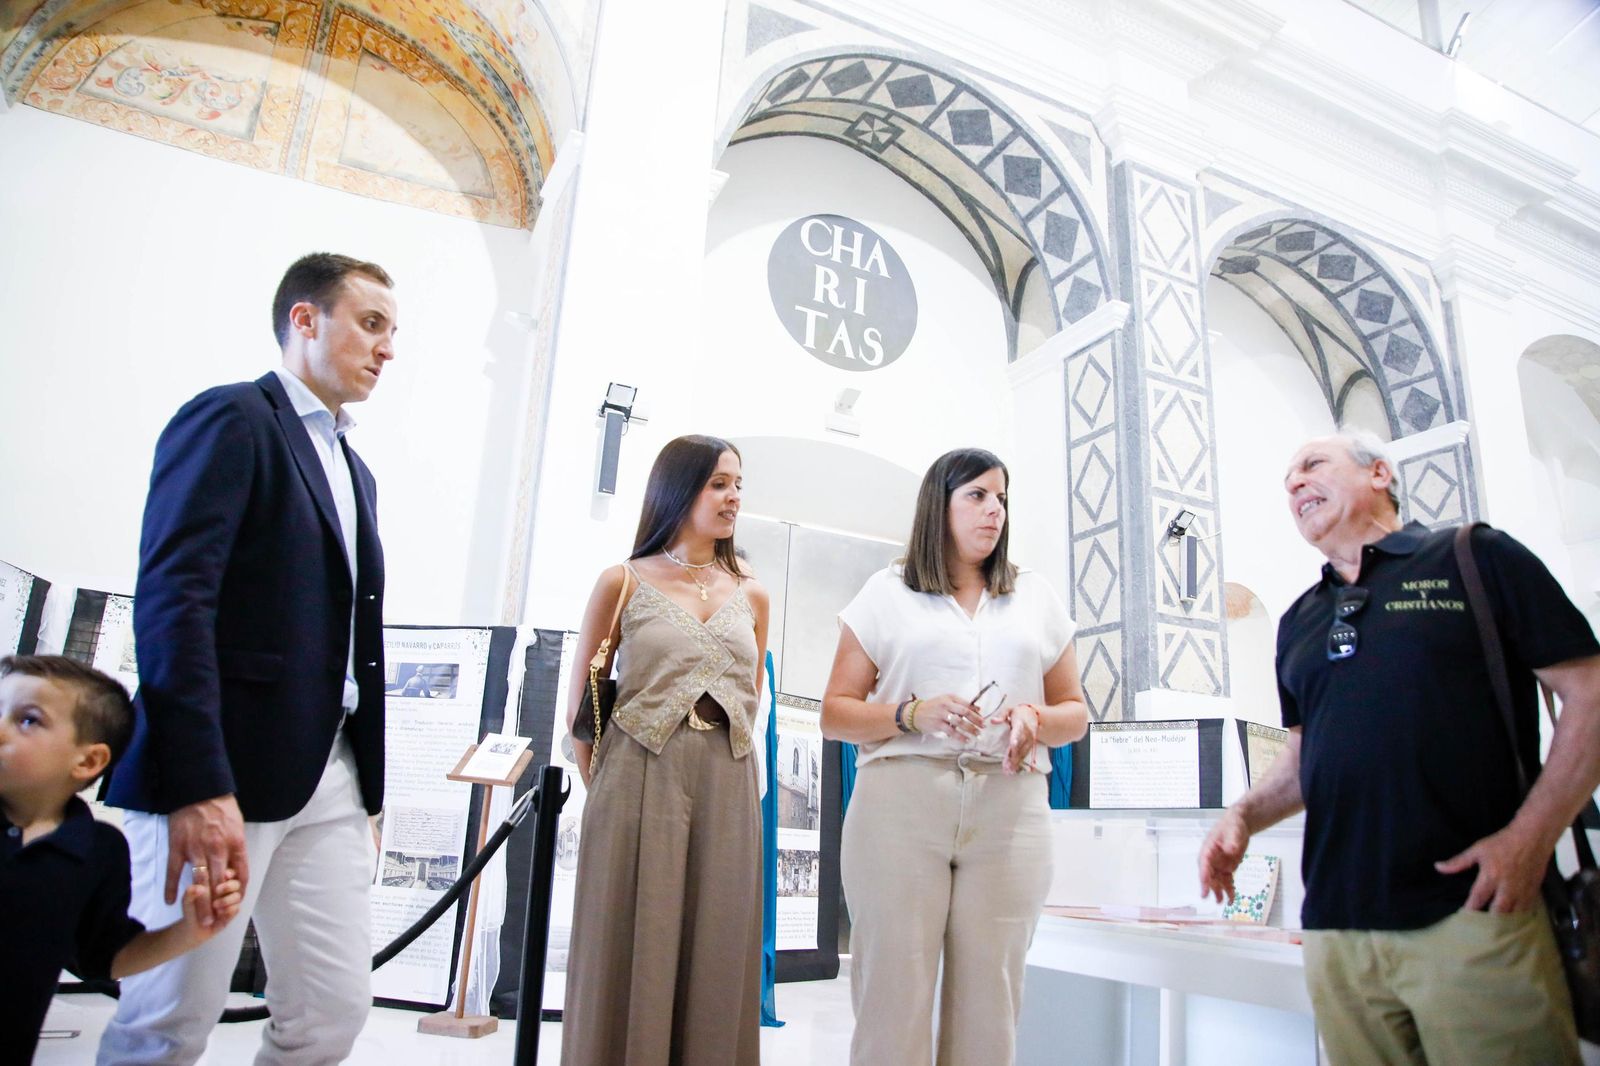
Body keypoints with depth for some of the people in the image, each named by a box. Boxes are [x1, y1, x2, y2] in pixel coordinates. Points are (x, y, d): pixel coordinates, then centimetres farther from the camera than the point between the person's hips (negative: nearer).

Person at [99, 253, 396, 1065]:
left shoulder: (353, 470, 20)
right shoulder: (231, 418, -5)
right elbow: (171, 596, -17)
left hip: (329, 777, 8)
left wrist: (361, 782, 11)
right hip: (219, 773, -7)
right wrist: (199, 786, -23)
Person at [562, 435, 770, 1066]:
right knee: (630, 959, 4)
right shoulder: (623, 582, 2)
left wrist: (720, 768, 11)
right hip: (640, 783, -2)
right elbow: (581, 708, 5)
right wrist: (604, 791, 2)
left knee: (714, 961, 8)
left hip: (727, 794, 3)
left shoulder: (752, 597, 11)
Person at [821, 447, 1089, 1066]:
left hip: (1009, 809, 2)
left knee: (990, 1000, 2)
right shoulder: (887, 593, 10)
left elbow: (1076, 712, 20)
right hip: (900, 801, -2)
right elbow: (835, 713, 7)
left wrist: (1038, 720, -3)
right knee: (894, 993, -2)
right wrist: (912, 714, -12)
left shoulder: (1036, 597, 18)